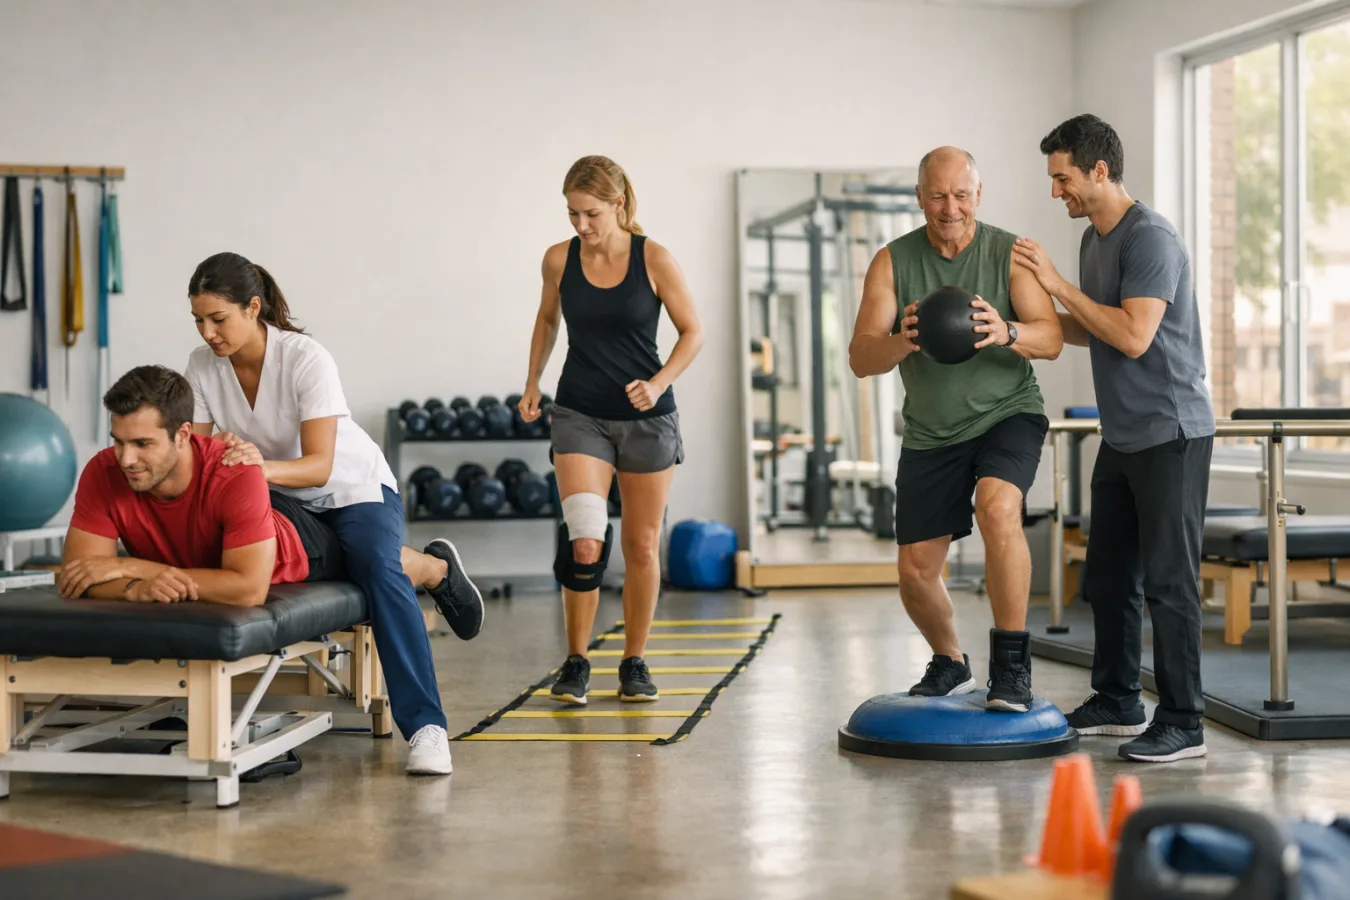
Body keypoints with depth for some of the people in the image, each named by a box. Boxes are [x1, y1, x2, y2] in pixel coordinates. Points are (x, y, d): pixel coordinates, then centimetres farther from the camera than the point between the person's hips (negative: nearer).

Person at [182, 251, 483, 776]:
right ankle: (436, 569, 13)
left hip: (355, 488, -5)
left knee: (379, 570, -33)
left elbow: (319, 465, -34)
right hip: (281, 498, 5)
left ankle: (426, 728, -33)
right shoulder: (202, 366, -13)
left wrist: (262, 466, -54)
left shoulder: (306, 359, -27)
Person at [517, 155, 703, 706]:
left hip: (647, 417, 0)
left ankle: (635, 663, 22)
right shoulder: (559, 260, -2)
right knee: (583, 544, -15)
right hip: (580, 414, 0)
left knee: (642, 547, 7)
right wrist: (532, 383, 10)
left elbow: (692, 333, -2)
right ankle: (576, 662, 1)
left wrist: (659, 383, -16)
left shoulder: (654, 259, -9)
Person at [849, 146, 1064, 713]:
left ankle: (1012, 664, -20)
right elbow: (860, 359, -13)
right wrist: (902, 342, -35)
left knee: (998, 508, -32)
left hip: (1007, 414, -3)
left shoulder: (1011, 254, -8)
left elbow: (1051, 340, -17)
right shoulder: (892, 263, -5)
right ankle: (950, 665, 33)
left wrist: (1006, 332, -39)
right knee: (915, 572, 3)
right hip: (930, 432, 3)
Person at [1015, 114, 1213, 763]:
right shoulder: (1094, 238, 13)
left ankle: (1182, 723, -1)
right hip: (1122, 436, 9)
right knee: (1107, 575, 14)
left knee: (1167, 579, -7)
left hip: (1170, 434, -9)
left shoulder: (1151, 239, -16)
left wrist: (1058, 284, -18)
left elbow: (1133, 336, -24)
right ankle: (1117, 702, 26)